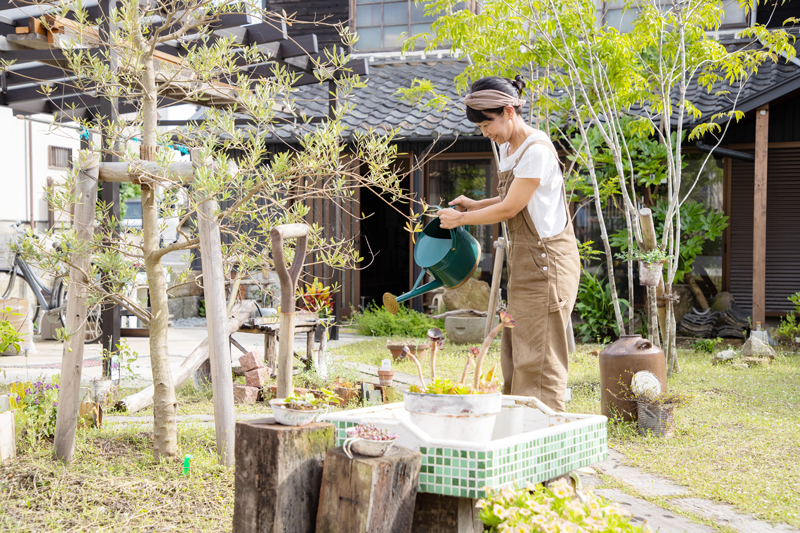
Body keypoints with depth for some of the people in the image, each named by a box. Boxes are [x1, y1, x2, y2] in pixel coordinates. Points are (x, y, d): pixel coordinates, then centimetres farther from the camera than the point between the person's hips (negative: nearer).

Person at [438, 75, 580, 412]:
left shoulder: (536, 151, -18)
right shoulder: (507, 149, 12)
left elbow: (509, 209, -15)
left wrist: (461, 219, -4)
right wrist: (474, 205, 8)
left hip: (545, 260, -10)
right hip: (523, 259, 10)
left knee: (538, 357, -7)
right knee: (514, 355, 12)